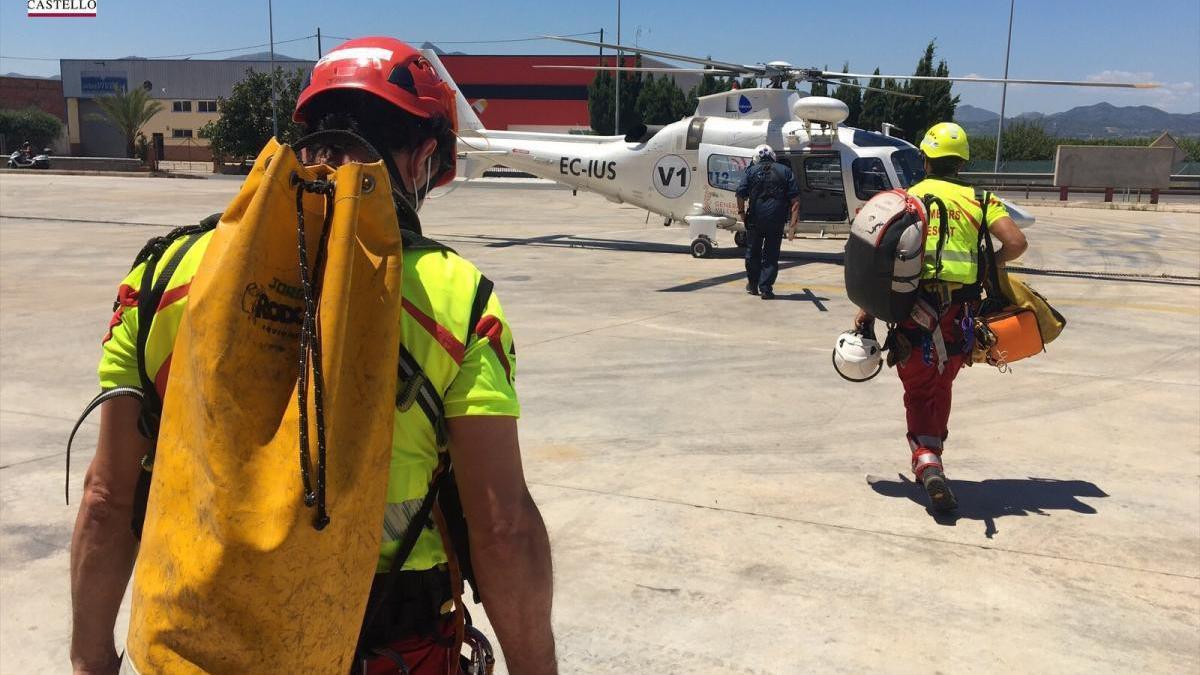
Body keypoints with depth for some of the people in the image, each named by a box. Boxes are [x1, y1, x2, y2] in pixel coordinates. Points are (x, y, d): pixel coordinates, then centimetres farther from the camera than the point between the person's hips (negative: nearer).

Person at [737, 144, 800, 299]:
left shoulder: (752, 171, 4)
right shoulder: (785, 171, 7)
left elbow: (741, 194, -4)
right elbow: (795, 198, 0)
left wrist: (741, 212, 12)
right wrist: (793, 223, -1)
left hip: (755, 218, 0)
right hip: (776, 220, 0)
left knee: (753, 252, 17)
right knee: (771, 255, 6)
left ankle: (753, 285, 27)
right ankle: (766, 289, 1)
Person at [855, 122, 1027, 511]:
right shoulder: (979, 199, 7)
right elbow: (1016, 243, -6)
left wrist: (867, 311, 4)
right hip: (959, 312, 1)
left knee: (917, 394, 11)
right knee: (942, 386, 24)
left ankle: (927, 464, -10)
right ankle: (933, 460, 34)